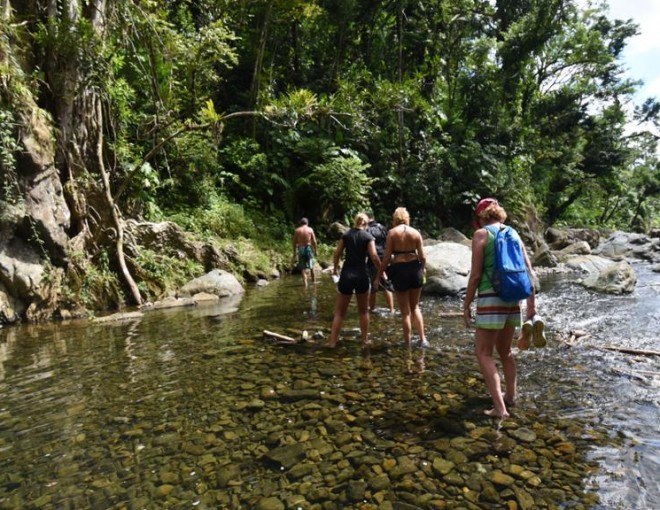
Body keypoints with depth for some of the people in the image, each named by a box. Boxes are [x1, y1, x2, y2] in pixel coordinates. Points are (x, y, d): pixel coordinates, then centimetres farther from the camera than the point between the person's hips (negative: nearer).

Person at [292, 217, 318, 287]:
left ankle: (305, 284, -2)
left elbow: (294, 243, 3)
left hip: (300, 249, 0)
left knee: (303, 268, 3)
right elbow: (314, 241, -2)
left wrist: (294, 253, 8)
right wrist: (315, 250, 7)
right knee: (311, 267, 14)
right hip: (308, 248, 0)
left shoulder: (296, 230, 3)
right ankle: (314, 282, 22)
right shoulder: (310, 229, 1)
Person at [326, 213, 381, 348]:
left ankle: (332, 341, 6)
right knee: (363, 311, 16)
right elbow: (374, 257, -9)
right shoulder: (368, 236, 1)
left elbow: (337, 254, 4)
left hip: (346, 274, 1)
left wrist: (335, 269, 21)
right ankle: (365, 340, 22)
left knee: (339, 311, 8)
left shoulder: (346, 235, 7)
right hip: (362, 274, -1)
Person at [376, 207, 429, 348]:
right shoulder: (416, 233, 2)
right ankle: (423, 339, 18)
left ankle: (408, 344, 16)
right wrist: (423, 269, 20)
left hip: (399, 269, -2)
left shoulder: (392, 232, -4)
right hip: (415, 268, 3)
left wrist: (379, 275, 0)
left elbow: (387, 256, -8)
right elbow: (422, 257, 1)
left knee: (405, 311, 8)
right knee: (415, 307, 21)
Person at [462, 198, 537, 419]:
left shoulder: (481, 234, -7)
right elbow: (529, 272, 11)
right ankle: (510, 396, 33)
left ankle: (500, 408, -5)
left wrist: (466, 305, -3)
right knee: (504, 351, 21)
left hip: (491, 299, -7)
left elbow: (476, 275, -10)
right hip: (512, 298, 7)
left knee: (483, 353, 0)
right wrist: (532, 301, 18)